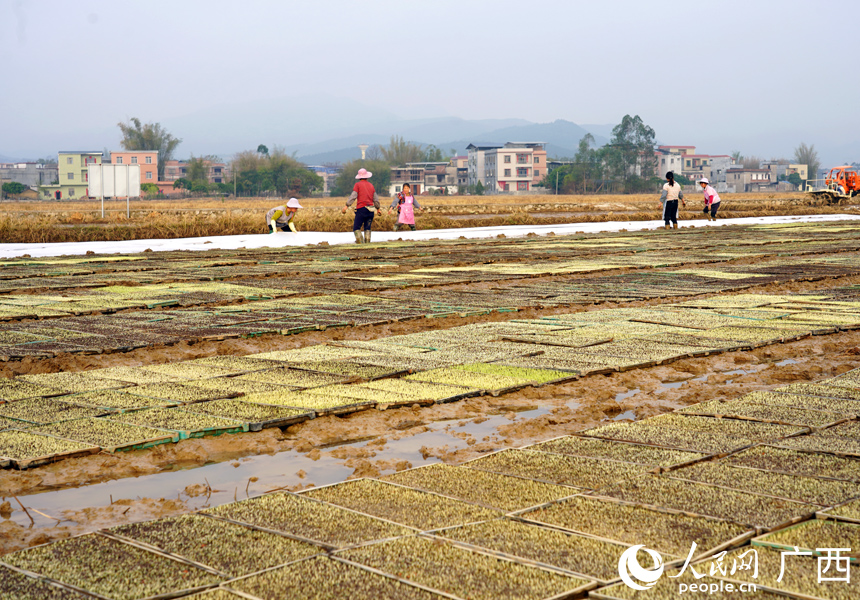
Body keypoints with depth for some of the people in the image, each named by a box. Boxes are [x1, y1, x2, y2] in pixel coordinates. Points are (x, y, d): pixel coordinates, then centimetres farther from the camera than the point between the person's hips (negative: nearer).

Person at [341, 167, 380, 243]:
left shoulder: (358, 184, 2)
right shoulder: (371, 185, 15)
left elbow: (353, 196, -9)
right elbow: (376, 199, 18)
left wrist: (346, 206, -11)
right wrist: (378, 208, 30)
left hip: (361, 208, -5)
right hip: (371, 210, 5)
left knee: (356, 228, -5)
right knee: (367, 228, 11)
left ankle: (360, 242, -23)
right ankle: (367, 243, 2)